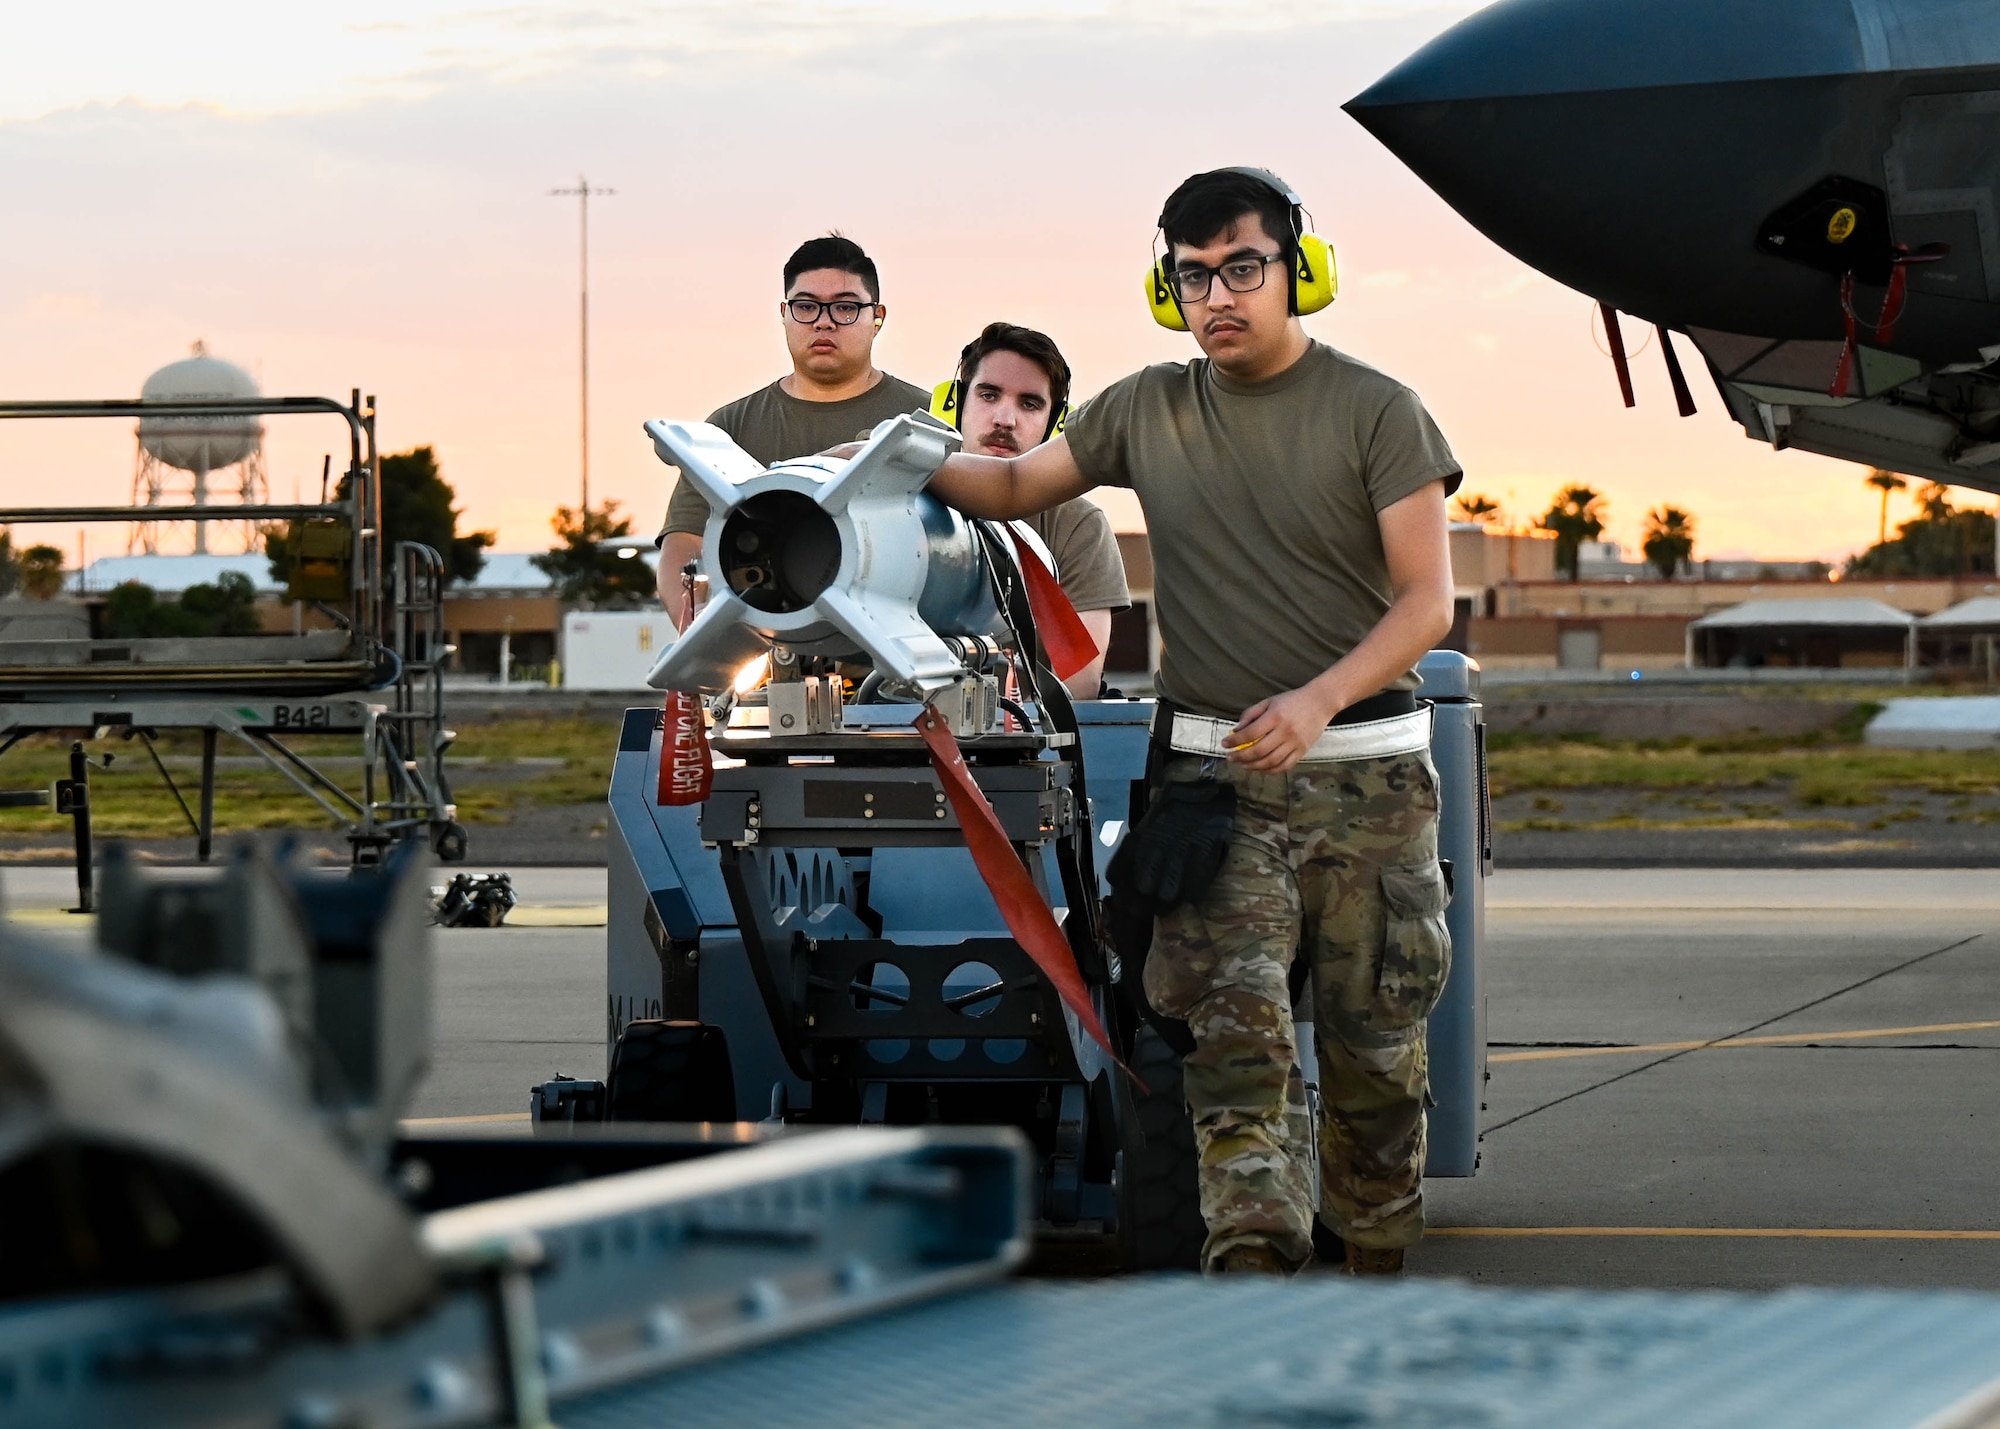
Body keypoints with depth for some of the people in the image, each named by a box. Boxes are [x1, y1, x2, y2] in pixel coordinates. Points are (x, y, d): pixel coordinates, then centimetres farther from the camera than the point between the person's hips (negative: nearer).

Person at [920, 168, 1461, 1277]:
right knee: (1235, 1021, -16)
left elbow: (1426, 600, -5)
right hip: (1214, 778, 1)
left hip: (1365, 774, -1)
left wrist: (1318, 699, -20)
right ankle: (1256, 1260, -29)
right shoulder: (1148, 411, 11)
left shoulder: (1375, 411, 0)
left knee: (1372, 1041, 3)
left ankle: (1377, 1272, 16)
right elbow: (1018, 485, 25)